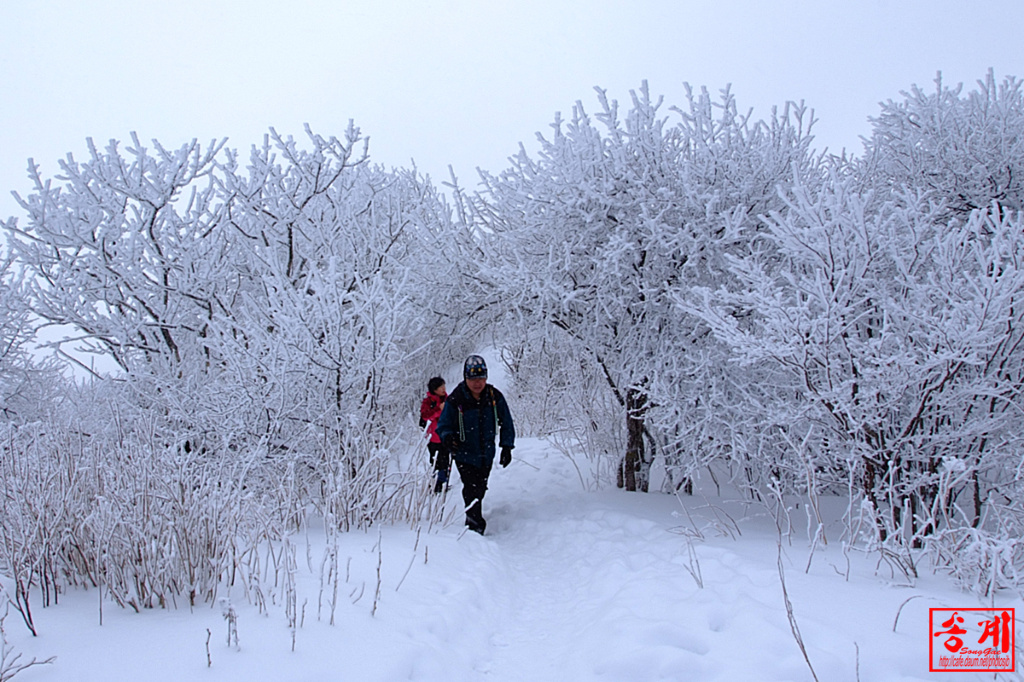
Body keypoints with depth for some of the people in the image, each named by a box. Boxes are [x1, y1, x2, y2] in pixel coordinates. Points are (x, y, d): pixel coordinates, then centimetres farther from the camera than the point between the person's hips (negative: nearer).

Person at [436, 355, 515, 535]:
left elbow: (506, 423, 3)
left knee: (480, 489, 19)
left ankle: (472, 519, 42)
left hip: (486, 454, 4)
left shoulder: (495, 397, -9)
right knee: (472, 489, -15)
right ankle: (476, 526, -4)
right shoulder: (455, 400, -17)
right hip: (464, 454, -3)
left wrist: (507, 446, -3)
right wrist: (448, 437, -28)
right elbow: (443, 425, -7)